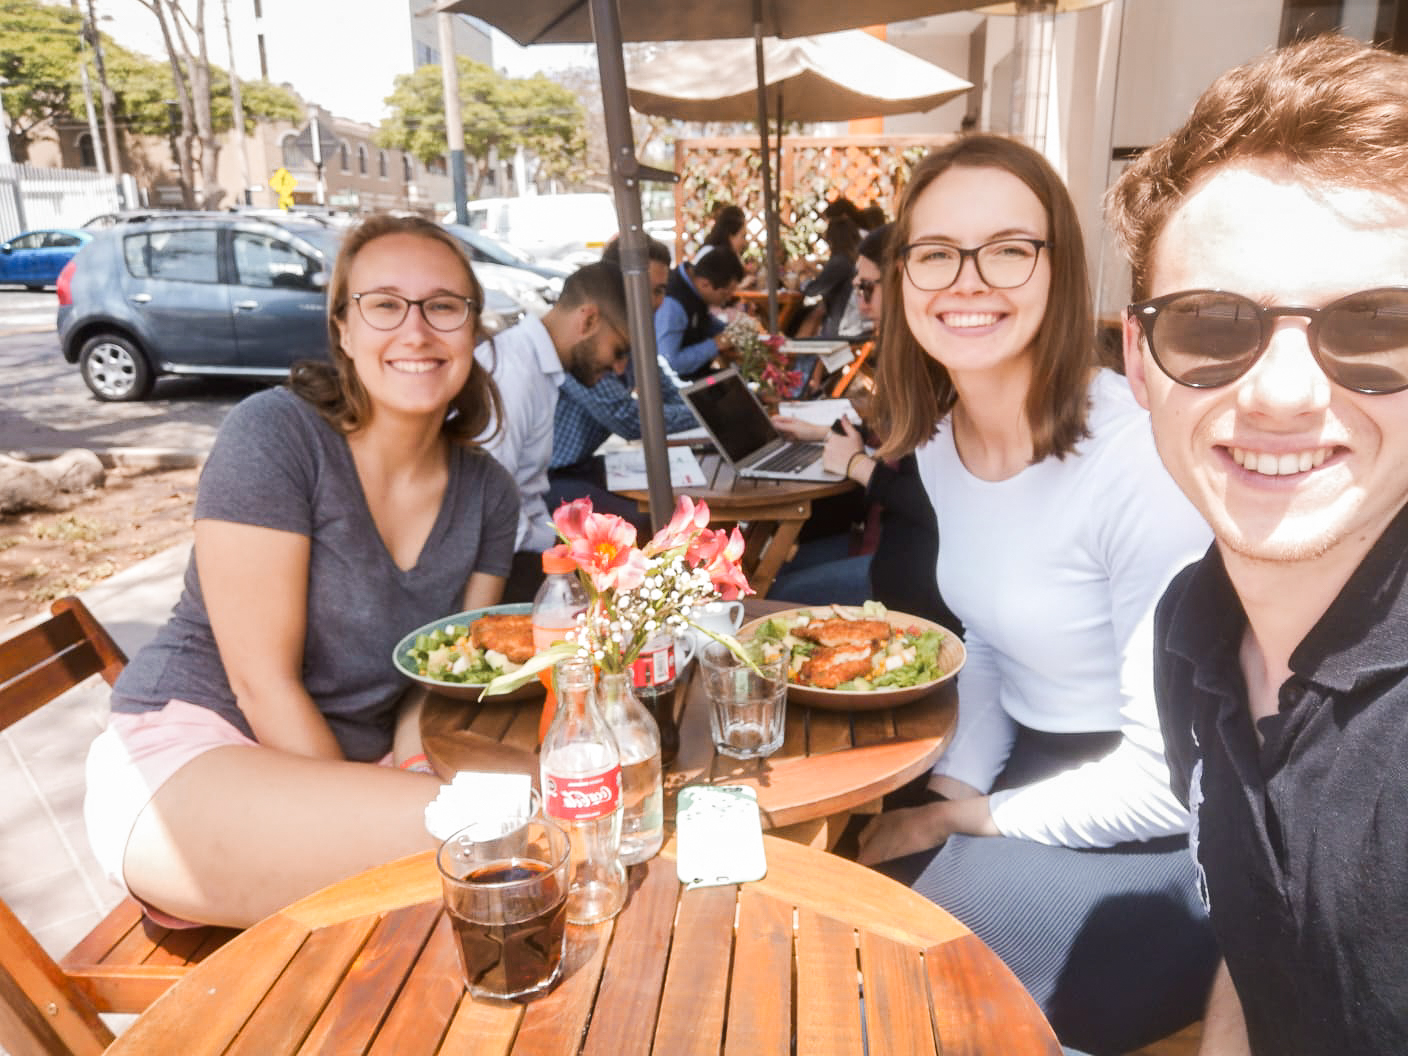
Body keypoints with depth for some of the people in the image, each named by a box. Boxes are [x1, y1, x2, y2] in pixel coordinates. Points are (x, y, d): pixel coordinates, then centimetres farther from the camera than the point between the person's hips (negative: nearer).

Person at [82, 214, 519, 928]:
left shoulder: (487, 493, 3)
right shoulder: (272, 435, -14)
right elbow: (263, 680, -16)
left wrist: (411, 764, -14)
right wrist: (362, 821, -16)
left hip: (347, 766, 6)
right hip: (184, 760, -6)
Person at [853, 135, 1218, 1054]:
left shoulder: (1138, 458, -26)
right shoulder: (940, 440, -2)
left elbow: (1172, 777, -22)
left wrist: (982, 821, -11)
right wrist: (951, 791, -4)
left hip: (1154, 840, -6)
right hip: (1032, 764, 6)